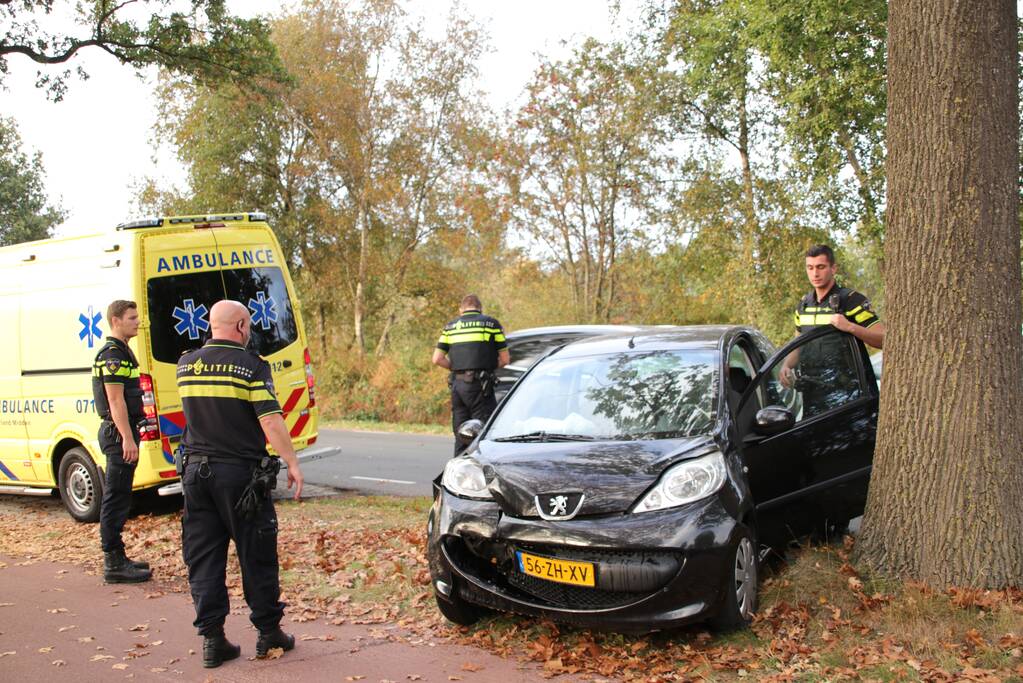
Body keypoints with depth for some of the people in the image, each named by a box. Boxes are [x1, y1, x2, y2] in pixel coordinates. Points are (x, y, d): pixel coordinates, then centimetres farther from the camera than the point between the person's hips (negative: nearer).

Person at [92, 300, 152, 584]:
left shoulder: (121, 352, 18)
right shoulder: (112, 354, -14)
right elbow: (115, 400, -20)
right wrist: (127, 438, -23)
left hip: (122, 432, 11)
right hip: (119, 432, -11)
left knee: (117, 498, 14)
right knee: (116, 498, -8)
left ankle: (116, 559, 21)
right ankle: (114, 563, -5)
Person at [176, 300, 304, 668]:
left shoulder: (185, 365, 6)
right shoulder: (251, 366, -10)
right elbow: (271, 421, -17)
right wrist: (292, 464, -12)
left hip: (196, 471, 5)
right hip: (240, 473, -4)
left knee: (203, 556, 8)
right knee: (256, 555, 7)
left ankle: (212, 638, 9)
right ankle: (268, 631, 16)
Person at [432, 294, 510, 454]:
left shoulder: (451, 326, 14)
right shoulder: (491, 323, 4)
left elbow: (437, 359, 6)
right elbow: (504, 359, 1)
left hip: (457, 385, 4)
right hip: (479, 385, -4)